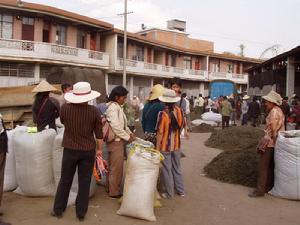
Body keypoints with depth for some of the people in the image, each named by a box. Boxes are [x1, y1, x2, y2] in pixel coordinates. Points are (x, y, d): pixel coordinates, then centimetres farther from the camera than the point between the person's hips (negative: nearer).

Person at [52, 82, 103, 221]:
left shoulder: (65, 108, -8)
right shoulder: (94, 111, -10)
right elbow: (99, 134, -3)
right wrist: (100, 149, 10)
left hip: (70, 149, 1)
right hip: (88, 151, 0)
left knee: (65, 180, 16)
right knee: (84, 182, 10)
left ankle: (58, 210, 26)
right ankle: (81, 213, 19)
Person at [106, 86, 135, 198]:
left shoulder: (117, 107, 12)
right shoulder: (113, 107, -18)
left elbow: (123, 124, 19)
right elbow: (115, 127, -24)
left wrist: (130, 133, 7)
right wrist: (127, 137, -16)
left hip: (118, 140, 10)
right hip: (116, 141, -10)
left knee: (112, 166, 18)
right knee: (117, 167, 0)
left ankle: (111, 187, 31)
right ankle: (114, 192, 10)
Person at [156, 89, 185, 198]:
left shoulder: (163, 114, -21)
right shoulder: (179, 110, -6)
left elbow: (160, 132, -18)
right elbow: (182, 125, 7)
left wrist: (157, 147, -10)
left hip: (165, 146, -5)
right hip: (176, 145, 5)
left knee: (167, 170, 9)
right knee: (177, 167, 20)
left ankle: (169, 193, 19)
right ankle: (180, 190, 30)